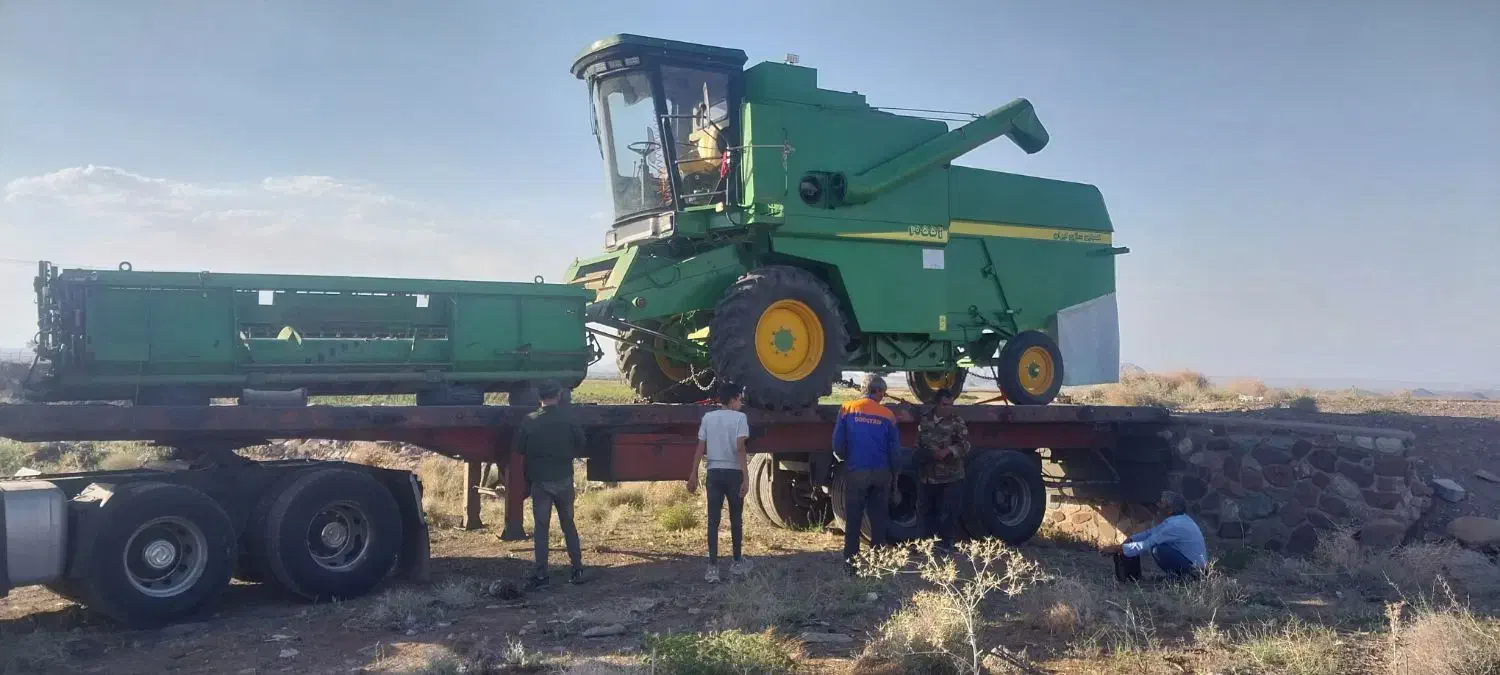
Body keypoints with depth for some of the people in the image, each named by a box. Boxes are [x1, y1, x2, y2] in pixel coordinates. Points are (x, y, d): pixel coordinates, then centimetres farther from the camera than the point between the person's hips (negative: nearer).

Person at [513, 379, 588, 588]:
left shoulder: (529, 421, -8)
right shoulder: (569, 418, -8)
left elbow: (519, 449, -3)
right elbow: (580, 445, -2)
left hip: (539, 480, -1)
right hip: (564, 479, 1)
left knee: (541, 527, 7)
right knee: (568, 524, 14)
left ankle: (542, 574, 4)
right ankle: (577, 570, 14)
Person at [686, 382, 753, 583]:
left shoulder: (708, 417, 6)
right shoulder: (739, 417, -6)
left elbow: (700, 448, 3)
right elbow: (740, 448, -15)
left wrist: (693, 475, 8)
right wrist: (745, 477, -16)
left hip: (713, 472, 3)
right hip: (733, 472, -3)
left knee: (713, 520, 2)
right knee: (736, 519, 12)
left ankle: (713, 567, -2)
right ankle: (737, 563, 23)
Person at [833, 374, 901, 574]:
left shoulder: (847, 409, -3)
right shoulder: (887, 415, -1)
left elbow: (838, 443, -5)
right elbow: (895, 448, 1)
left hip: (855, 471, -1)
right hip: (881, 473, 1)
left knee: (853, 519, 6)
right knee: (879, 518, 12)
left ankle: (851, 561, 6)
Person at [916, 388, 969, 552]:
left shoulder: (957, 421, -2)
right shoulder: (925, 421, 7)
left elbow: (965, 445, -9)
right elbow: (918, 446, 12)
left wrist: (948, 451, -23)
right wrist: (929, 454, -7)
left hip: (952, 478, -3)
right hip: (930, 477, 3)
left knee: (949, 513, -5)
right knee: (930, 511, 12)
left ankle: (947, 544, 7)